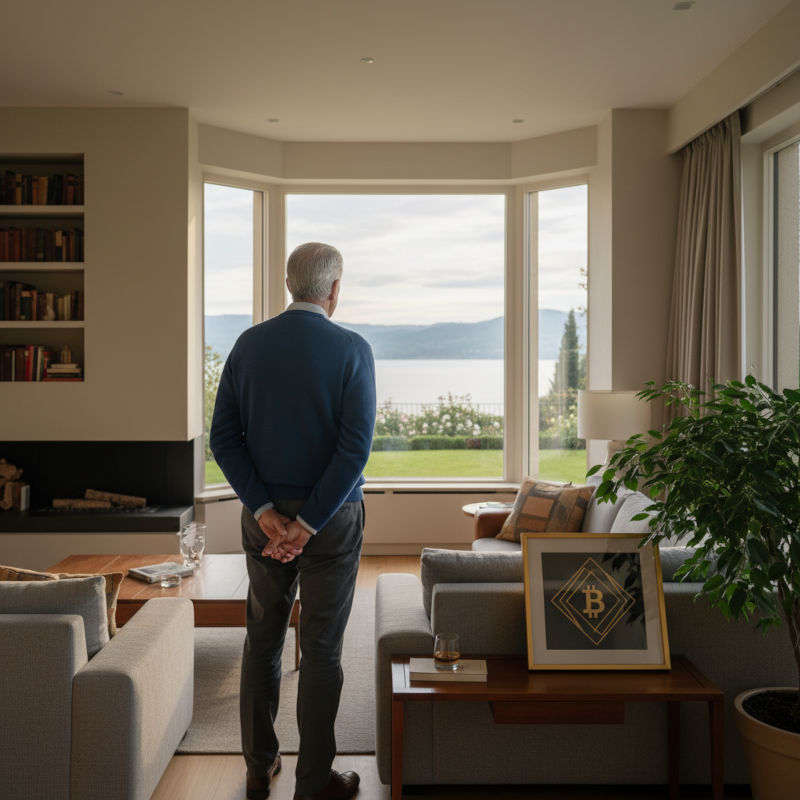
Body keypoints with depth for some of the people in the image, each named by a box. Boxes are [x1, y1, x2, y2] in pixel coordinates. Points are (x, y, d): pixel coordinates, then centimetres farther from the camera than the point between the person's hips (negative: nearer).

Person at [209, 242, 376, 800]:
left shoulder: (248, 344, 0)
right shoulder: (351, 349, -11)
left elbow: (223, 437, -4)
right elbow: (356, 446, -19)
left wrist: (267, 512, -7)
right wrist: (308, 523, -15)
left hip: (264, 516, 4)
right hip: (332, 519, -3)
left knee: (263, 640, 17)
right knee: (322, 650, 7)